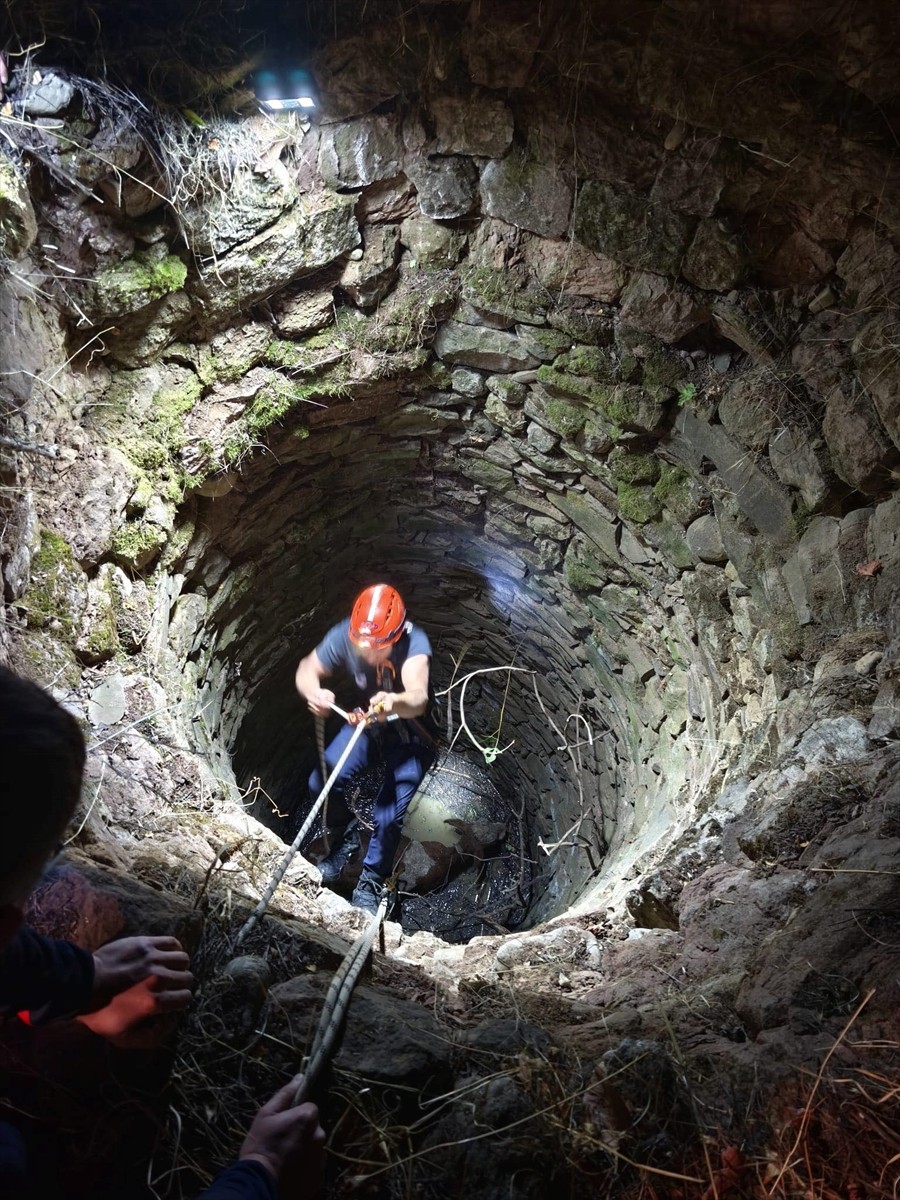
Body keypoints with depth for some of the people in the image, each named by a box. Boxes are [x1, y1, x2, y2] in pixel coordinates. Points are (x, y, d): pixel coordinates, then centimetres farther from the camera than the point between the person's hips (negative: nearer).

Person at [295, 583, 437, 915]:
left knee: (389, 816, -15)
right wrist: (314, 693, -42)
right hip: (367, 723, 4)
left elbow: (418, 697, -53)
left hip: (410, 733, -3)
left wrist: (395, 702, -77)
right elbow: (307, 670, -18)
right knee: (321, 782, -13)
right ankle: (345, 838, 19)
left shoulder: (414, 642, -38)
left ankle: (371, 882, 14)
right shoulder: (344, 635, -27)